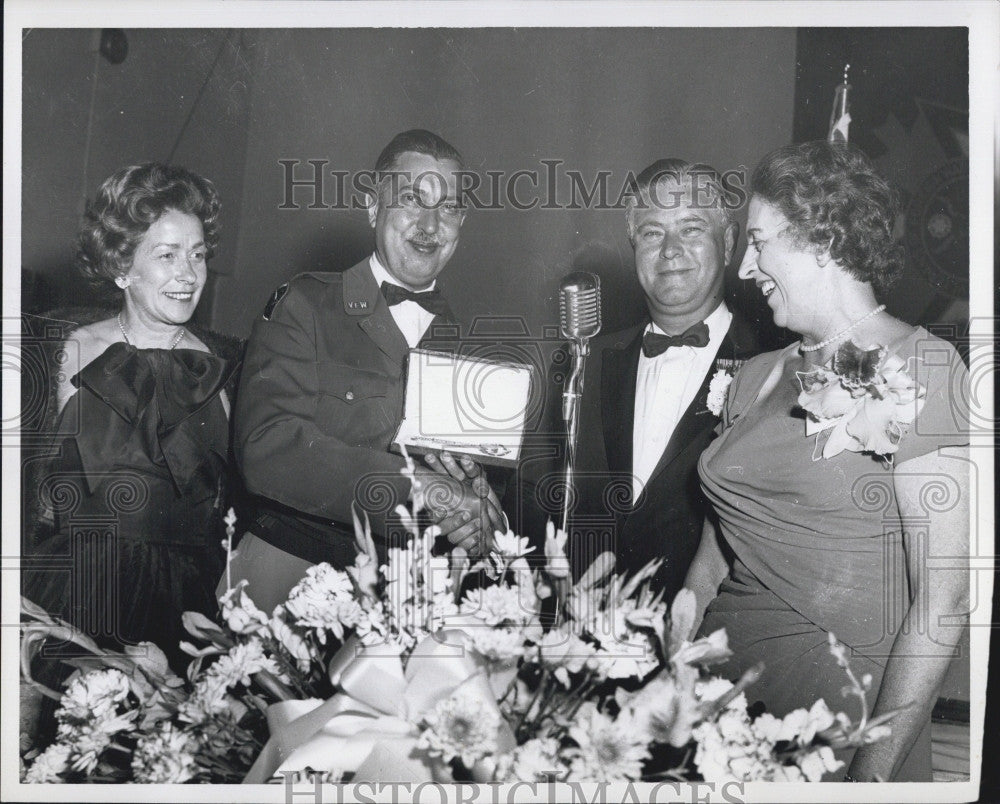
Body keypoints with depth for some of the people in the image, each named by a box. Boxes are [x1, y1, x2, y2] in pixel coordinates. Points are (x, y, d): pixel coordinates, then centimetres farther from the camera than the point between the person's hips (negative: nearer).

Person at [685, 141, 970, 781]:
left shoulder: (917, 367, -10)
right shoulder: (759, 376, 8)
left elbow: (944, 592, -15)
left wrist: (878, 767, -18)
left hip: (842, 711, -5)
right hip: (725, 685, 5)